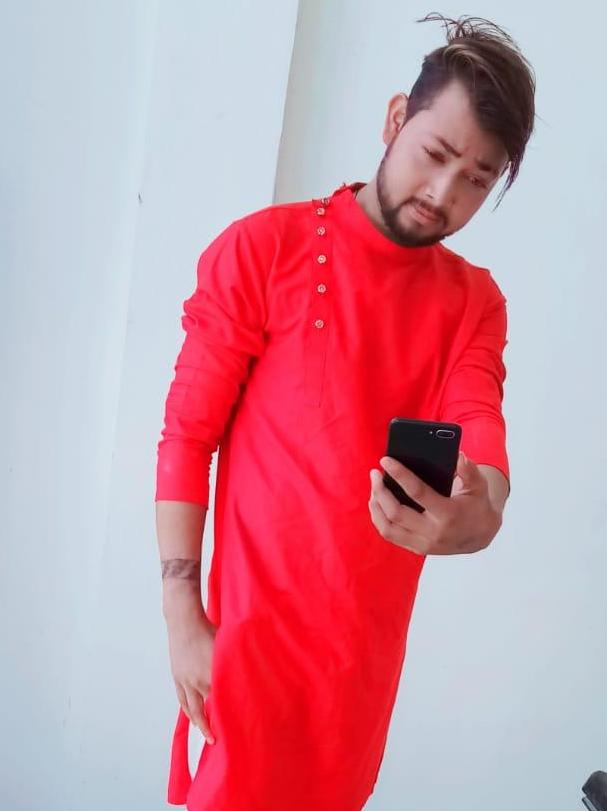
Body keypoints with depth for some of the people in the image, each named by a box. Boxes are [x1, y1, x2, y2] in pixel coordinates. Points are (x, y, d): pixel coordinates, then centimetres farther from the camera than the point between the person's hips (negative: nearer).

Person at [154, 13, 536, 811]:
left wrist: (480, 515, -34)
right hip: (258, 626, -4)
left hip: (373, 639, 4)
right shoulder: (262, 248, -9)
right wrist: (183, 616, -13)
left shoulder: (476, 301, 3)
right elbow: (187, 435, -10)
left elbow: (481, 434, -11)